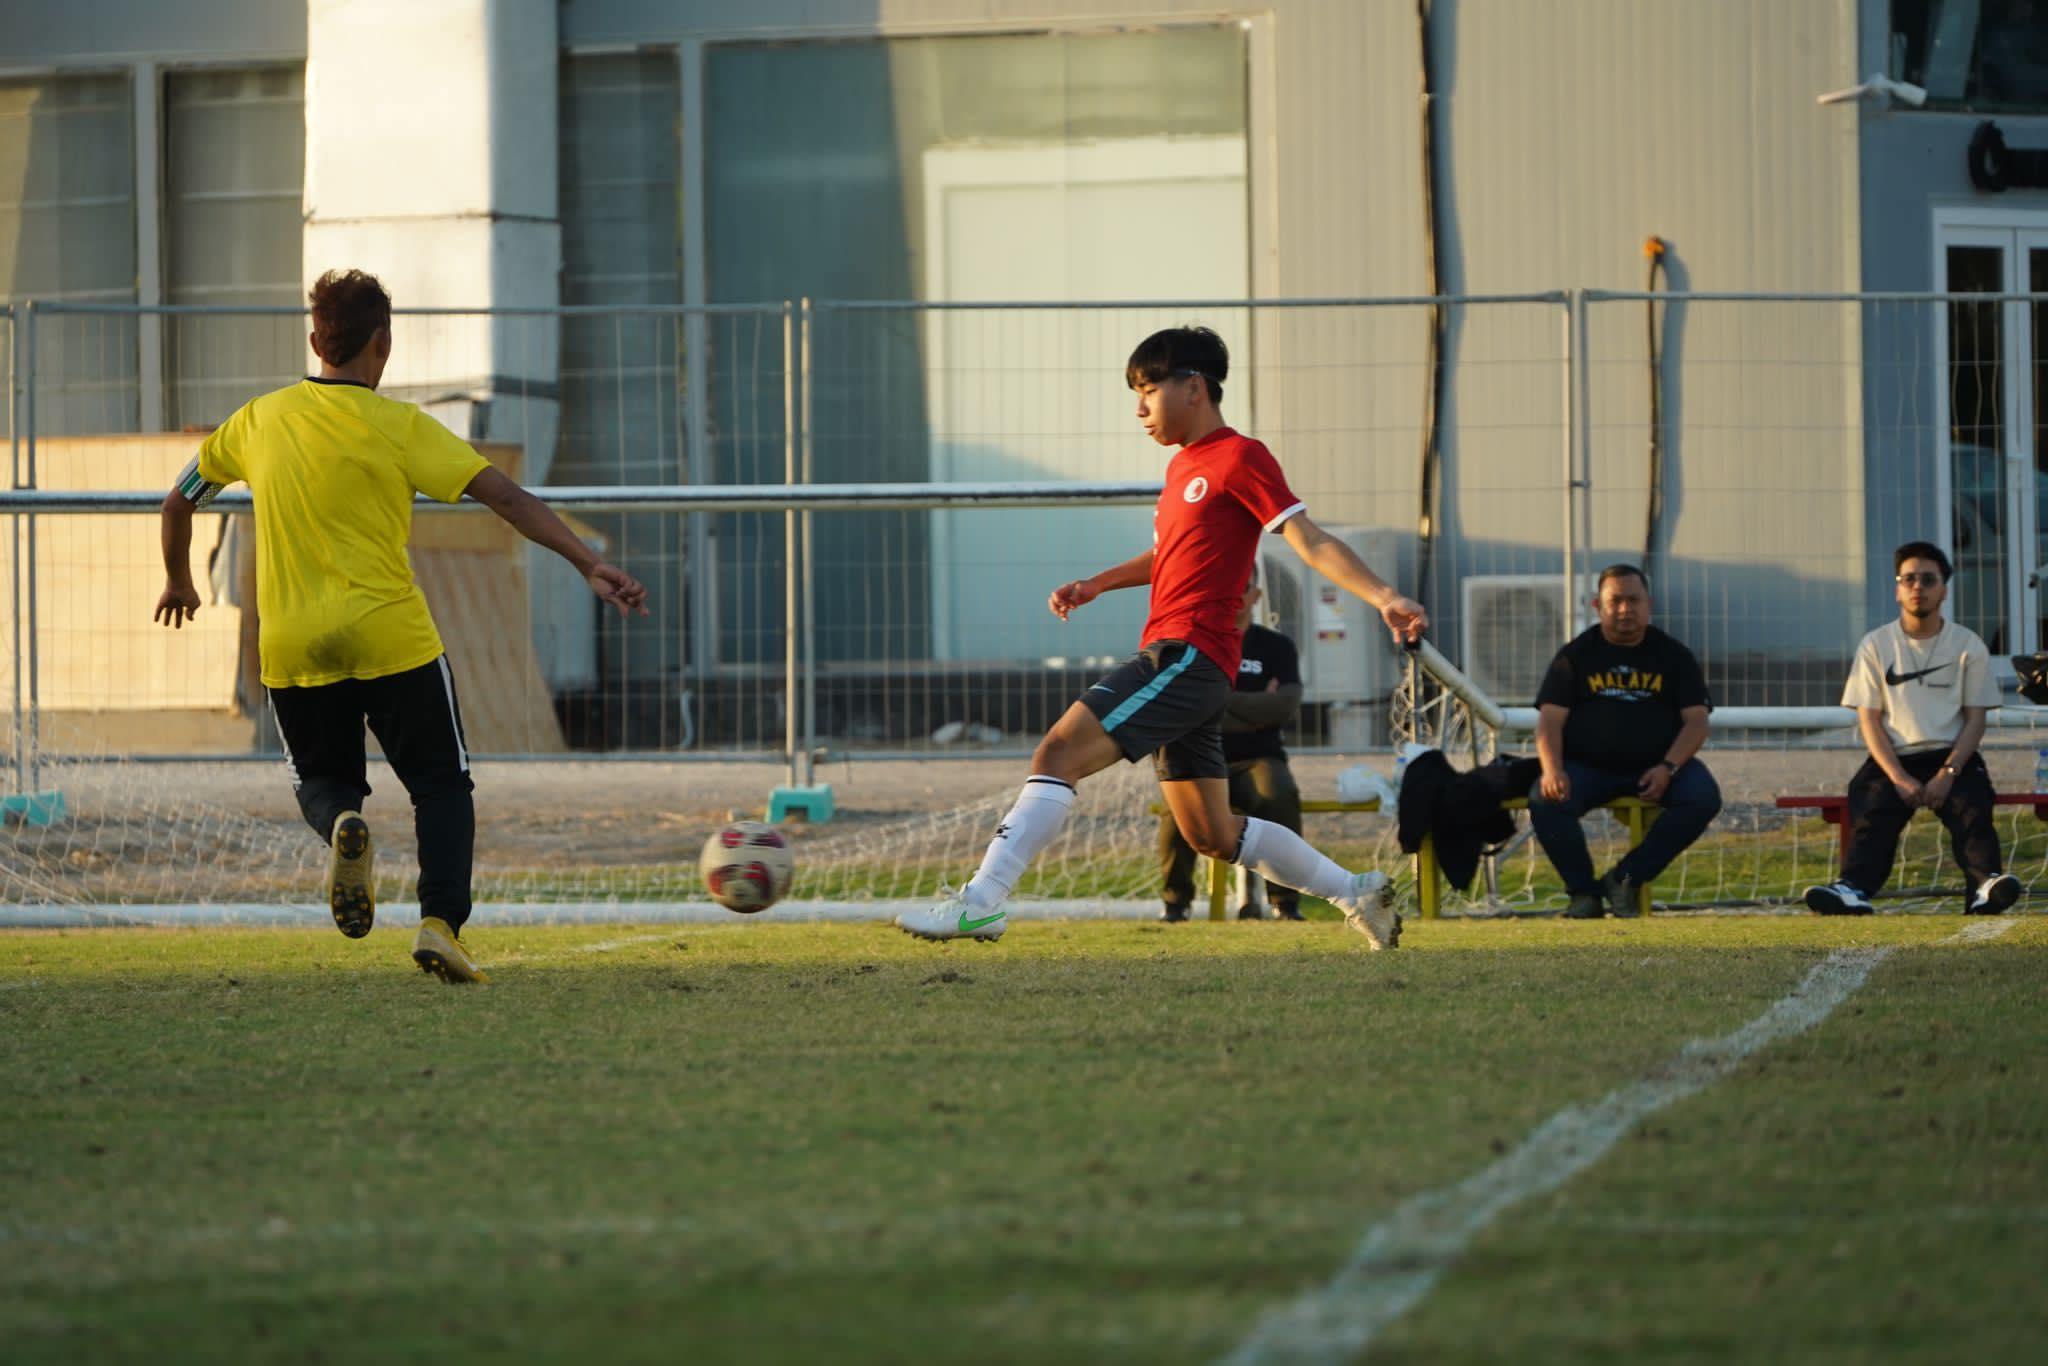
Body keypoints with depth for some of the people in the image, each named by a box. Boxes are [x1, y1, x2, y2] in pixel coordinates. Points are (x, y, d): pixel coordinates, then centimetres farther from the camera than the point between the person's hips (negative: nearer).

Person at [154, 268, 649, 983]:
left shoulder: (259, 420, 6)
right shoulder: (400, 427, -4)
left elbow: (178, 500, 19)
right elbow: (508, 498, -10)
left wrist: (178, 582, 37)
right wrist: (590, 565, -11)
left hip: (292, 648, 3)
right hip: (391, 637, -3)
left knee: (322, 781, 22)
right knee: (442, 785, 11)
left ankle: (342, 825, -15)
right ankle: (440, 920, -11)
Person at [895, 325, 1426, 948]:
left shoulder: (1239, 458, -7)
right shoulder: (1183, 467, 21)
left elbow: (1308, 540, -13)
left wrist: (1383, 597, -24)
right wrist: (1096, 584, 26)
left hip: (1188, 656, -10)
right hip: (1174, 658, 10)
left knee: (1060, 751, -20)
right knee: (1210, 834, 14)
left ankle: (981, 901, -26)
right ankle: (1356, 892, 23)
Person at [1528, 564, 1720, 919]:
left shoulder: (1673, 656, 8)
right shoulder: (1575, 656, 6)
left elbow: (1696, 720, 1)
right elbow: (1550, 719, -1)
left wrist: (1668, 768, -18)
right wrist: (1552, 770, -21)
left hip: (1657, 765, 1)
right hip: (1587, 766, -1)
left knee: (1704, 797, -29)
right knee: (1544, 801, -31)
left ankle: (1626, 878, -19)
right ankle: (1583, 890, -15)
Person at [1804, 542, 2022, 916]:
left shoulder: (1968, 645, 8)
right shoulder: (1876, 646, 9)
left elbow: (1976, 717, 4)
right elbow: (1869, 719, 3)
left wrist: (1949, 773, -14)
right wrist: (1899, 778, -13)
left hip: (1953, 758, 0)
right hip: (1893, 760, 0)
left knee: (1972, 808, -31)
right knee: (1871, 812, -29)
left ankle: (1986, 885, -53)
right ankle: (1853, 889, -51)